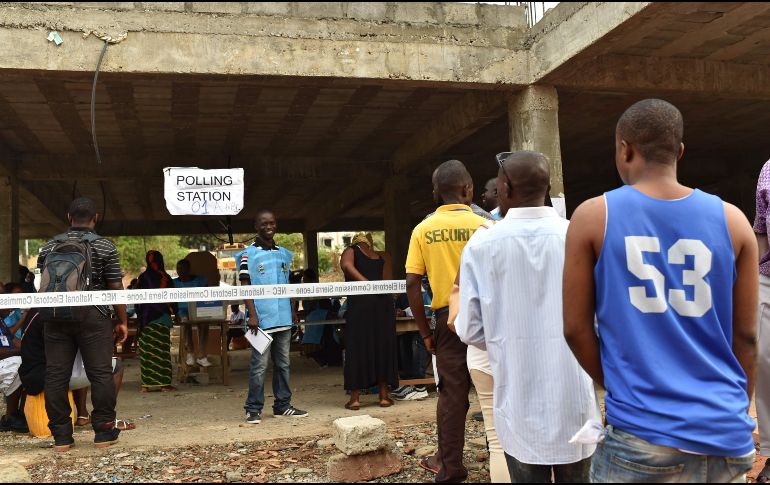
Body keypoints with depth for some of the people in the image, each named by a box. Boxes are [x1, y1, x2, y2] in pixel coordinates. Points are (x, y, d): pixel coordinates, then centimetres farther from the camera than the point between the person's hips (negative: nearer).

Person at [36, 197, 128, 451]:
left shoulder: (49, 247, 10)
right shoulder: (104, 246, -1)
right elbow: (115, 287, -4)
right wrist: (122, 320, 3)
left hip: (56, 316, 3)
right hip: (93, 316, -3)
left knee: (56, 375, 6)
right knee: (100, 373, 2)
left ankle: (61, 436, 10)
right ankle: (104, 431, 7)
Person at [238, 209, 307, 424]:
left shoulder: (284, 253, 14)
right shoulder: (249, 254, -3)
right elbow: (245, 286, -7)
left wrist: (292, 310, 14)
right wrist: (252, 315, -14)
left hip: (283, 318, 6)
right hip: (262, 319, -6)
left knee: (283, 363, 11)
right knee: (259, 364, -3)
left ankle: (282, 405, 20)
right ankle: (253, 409, 6)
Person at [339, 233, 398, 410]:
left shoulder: (352, 250, 11)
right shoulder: (383, 256, 18)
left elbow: (346, 265, -12)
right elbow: (388, 281, 6)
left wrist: (367, 283, -13)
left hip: (360, 304, -2)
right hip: (384, 303, 2)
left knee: (357, 349, 4)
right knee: (384, 348, 10)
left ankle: (355, 397, 5)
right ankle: (384, 396, 12)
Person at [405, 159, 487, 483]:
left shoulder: (423, 230, 0)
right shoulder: (482, 225, -7)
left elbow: (412, 285, -3)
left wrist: (425, 332, 5)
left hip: (448, 317, 2)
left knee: (452, 392, 9)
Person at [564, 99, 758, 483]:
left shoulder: (593, 217, -6)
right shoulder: (732, 220, 1)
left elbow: (575, 328, -3)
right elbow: (746, 335, 4)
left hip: (642, 433, -3)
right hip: (726, 433, 3)